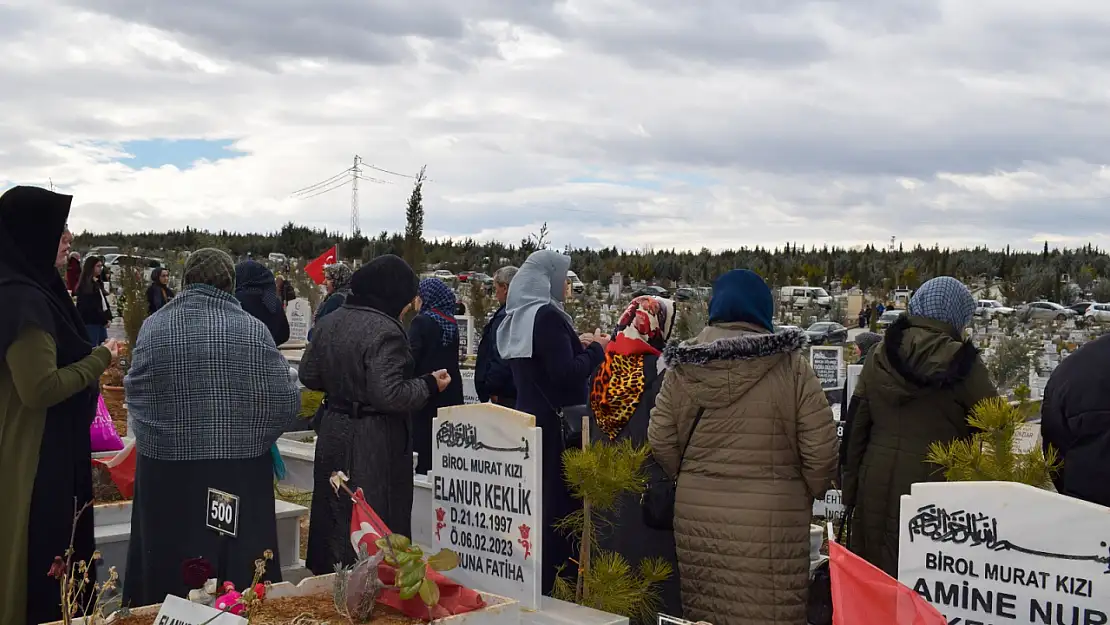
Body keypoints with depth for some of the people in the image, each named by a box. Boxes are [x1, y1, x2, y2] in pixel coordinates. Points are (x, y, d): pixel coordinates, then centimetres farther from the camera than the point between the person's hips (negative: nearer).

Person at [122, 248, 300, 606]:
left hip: (167, 470, 1)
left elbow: (136, 400, 0)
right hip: (240, 470, -1)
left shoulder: (153, 327, -4)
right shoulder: (252, 329, -8)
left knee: (172, 572, 12)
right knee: (239, 575, 11)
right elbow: (286, 403, -7)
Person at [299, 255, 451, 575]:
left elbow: (309, 376, 14)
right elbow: (390, 395, -24)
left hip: (334, 434, 8)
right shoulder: (385, 332, -20)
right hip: (374, 446, -8)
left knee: (333, 518, 18)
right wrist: (429, 385, -11)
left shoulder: (330, 322, 6)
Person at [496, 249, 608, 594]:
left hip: (526, 419, 9)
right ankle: (554, 586, 2)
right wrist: (595, 349, -6)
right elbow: (567, 375, -20)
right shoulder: (547, 315, -17)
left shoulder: (519, 316, 10)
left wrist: (575, 346, 13)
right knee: (557, 501, -3)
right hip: (554, 424, -9)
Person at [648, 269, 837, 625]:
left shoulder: (683, 366, 1)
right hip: (772, 517, -3)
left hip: (698, 513, 3)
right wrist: (812, 492, 11)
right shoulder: (791, 365, -7)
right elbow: (820, 447, -7)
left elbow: (661, 441, 2)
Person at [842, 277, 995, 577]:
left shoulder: (880, 355, 5)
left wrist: (851, 489, 14)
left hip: (877, 482, 5)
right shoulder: (960, 361, -10)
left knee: (876, 574, 13)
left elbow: (857, 425, 8)